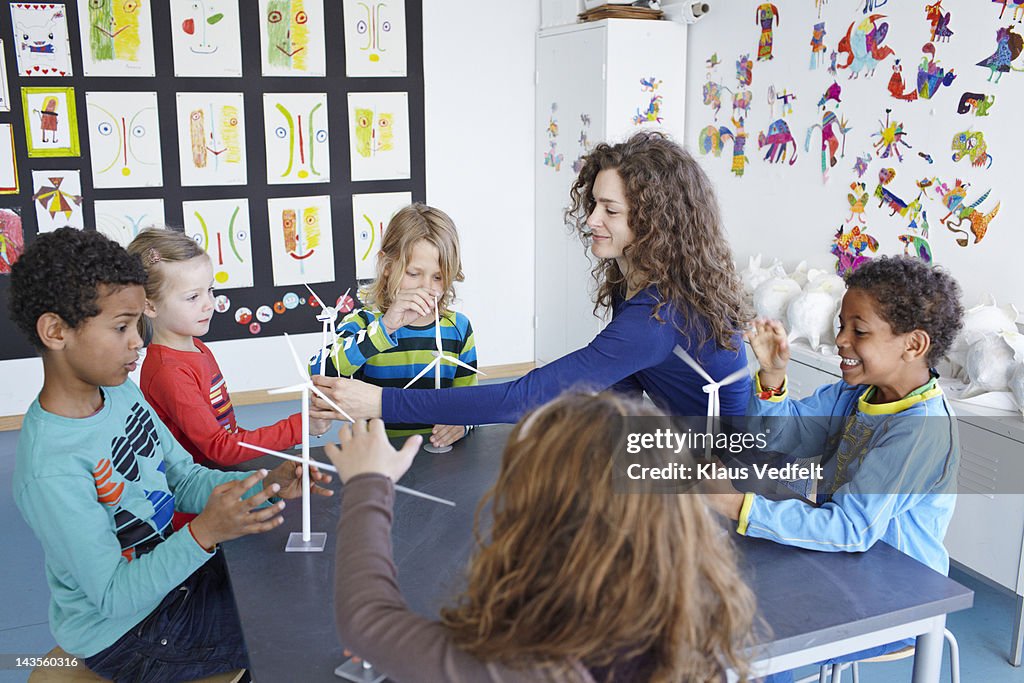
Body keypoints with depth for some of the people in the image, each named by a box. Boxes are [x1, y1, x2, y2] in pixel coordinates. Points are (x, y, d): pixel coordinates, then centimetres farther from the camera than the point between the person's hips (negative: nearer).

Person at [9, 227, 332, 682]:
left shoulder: (122, 392, -7)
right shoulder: (52, 471, -33)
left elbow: (186, 478, 1)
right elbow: (114, 596, -27)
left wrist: (265, 485, -15)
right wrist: (204, 534, -40)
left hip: (170, 571, 7)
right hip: (122, 633, -7)